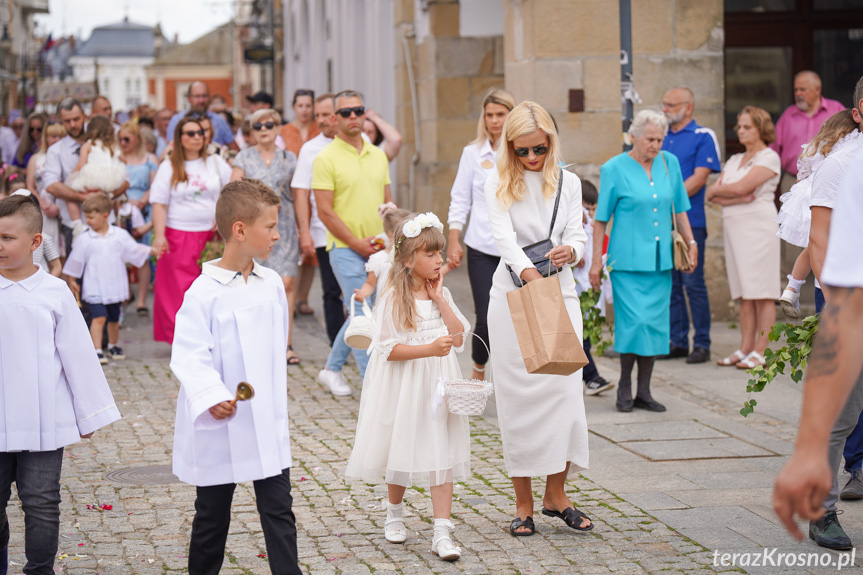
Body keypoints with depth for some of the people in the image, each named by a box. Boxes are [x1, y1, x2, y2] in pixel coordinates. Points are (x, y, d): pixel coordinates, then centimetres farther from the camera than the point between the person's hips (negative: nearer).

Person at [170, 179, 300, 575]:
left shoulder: (271, 284, 4)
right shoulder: (204, 292, -14)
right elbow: (189, 354, -18)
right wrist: (211, 397, -31)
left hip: (268, 424, 4)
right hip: (221, 426, -4)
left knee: (278, 509, 2)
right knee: (212, 513, 10)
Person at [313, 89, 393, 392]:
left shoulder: (378, 155, 12)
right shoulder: (326, 159, -7)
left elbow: (388, 201, 16)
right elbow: (324, 210, -10)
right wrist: (356, 242, -13)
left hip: (377, 250, 6)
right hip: (346, 250, -6)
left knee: (361, 313, 13)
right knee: (363, 313, -8)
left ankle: (332, 368, 29)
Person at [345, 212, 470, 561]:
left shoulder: (442, 294, 6)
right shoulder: (393, 299, -10)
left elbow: (459, 338, -1)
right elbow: (389, 349, -15)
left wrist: (440, 301, -7)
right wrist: (430, 348, -25)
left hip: (438, 386, 3)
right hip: (404, 388, -3)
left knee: (441, 455, -3)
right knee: (401, 454, 10)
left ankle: (442, 532, -4)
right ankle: (395, 513, 35)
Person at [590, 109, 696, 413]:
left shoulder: (669, 163, 9)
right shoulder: (614, 169, -3)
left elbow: (679, 209, 18)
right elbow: (601, 219, -1)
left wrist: (690, 242, 10)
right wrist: (596, 260, -5)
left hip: (661, 259, 5)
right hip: (627, 259, -4)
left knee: (656, 323, 4)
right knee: (634, 321, -11)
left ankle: (644, 392, 11)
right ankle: (624, 385, 6)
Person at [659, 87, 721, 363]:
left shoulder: (703, 136, -3)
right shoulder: (662, 137, 16)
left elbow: (699, 177, -11)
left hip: (689, 221, -6)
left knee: (693, 283, -4)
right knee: (669, 283, 7)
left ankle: (701, 343, 2)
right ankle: (677, 341, 13)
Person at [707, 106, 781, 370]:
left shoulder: (769, 157, -2)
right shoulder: (734, 160, 20)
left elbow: (741, 186, -13)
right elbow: (714, 195, 9)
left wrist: (717, 190, 4)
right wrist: (738, 198, -9)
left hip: (758, 226, -7)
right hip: (733, 226, 7)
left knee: (762, 293, -6)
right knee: (744, 294, 6)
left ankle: (761, 351, -7)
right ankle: (745, 349, 8)